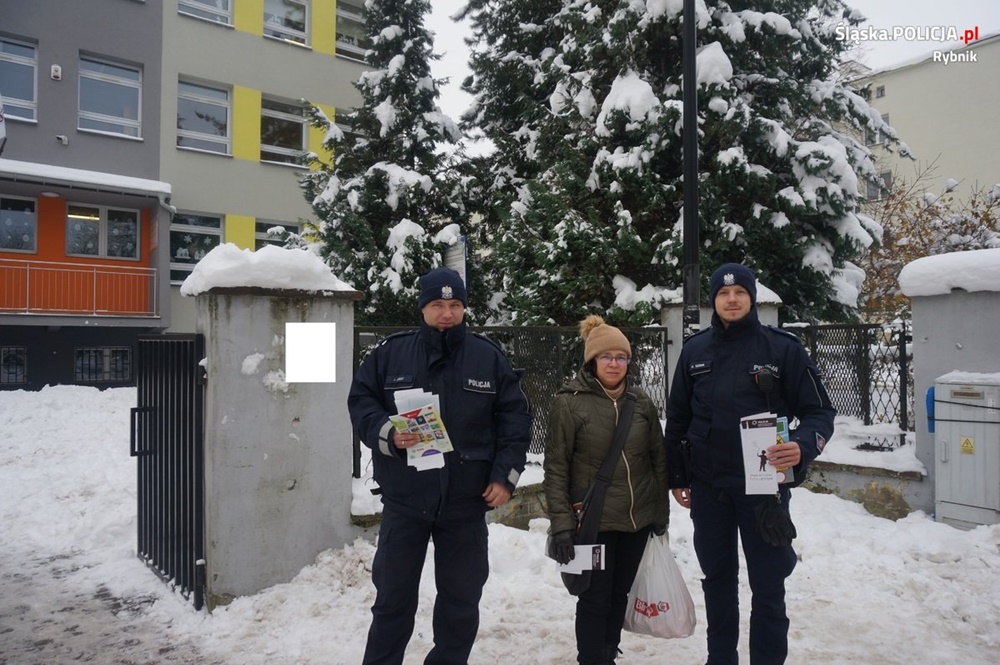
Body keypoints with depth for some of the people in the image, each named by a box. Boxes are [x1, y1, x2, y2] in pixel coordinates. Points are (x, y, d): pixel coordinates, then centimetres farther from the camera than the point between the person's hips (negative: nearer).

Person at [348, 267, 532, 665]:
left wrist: (505, 475, -3)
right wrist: (387, 434, -15)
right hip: (404, 499, -1)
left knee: (461, 599, 15)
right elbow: (360, 402, 4)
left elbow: (515, 419, 4)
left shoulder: (489, 357, 1)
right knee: (393, 596, 13)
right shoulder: (390, 353, -1)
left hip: (467, 501, 1)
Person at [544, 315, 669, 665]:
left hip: (638, 518, 5)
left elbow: (658, 459, 9)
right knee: (595, 598, 2)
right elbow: (556, 467, -11)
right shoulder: (569, 402, -11)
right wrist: (560, 523, -14)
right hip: (593, 521, -5)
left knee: (619, 593, 17)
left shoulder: (641, 401, 3)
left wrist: (661, 511, 9)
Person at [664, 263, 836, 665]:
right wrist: (676, 477, 10)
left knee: (767, 586, 5)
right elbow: (677, 418, 10)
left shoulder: (783, 348, -5)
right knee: (717, 580, 15)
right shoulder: (694, 350, 4)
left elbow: (819, 412, -4)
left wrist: (803, 446, -25)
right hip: (707, 488, 3)